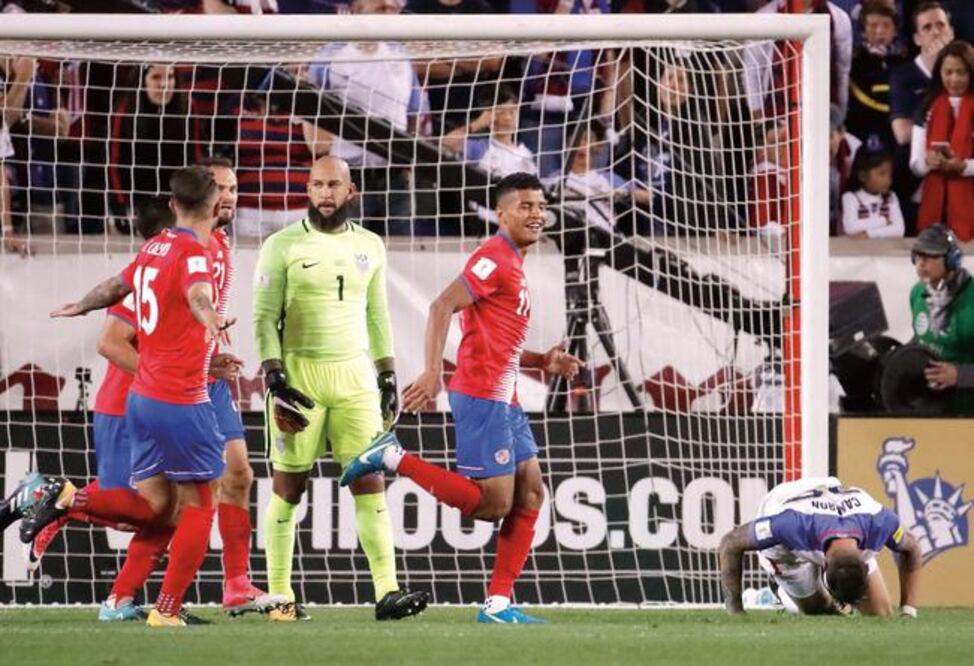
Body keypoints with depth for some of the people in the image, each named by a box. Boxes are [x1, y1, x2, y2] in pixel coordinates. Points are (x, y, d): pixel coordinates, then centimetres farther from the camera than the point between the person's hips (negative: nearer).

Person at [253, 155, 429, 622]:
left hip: (355, 375, 4)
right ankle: (280, 596, 7)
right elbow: (265, 318, -6)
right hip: (300, 372, -4)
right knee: (289, 486, 1)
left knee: (371, 480, -4)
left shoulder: (369, 246, 11)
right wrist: (276, 383, -14)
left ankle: (387, 592, -8)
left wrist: (388, 379, 14)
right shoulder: (283, 246, -3)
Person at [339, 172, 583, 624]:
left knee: (530, 494, 6)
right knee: (494, 503, -12)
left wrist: (543, 362, 14)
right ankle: (394, 458, -5)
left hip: (503, 400, 10)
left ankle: (498, 604, 7)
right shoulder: (494, 257, -9)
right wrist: (432, 373, -29)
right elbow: (442, 307, -20)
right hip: (481, 396, -10)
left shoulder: (512, 264, 21)